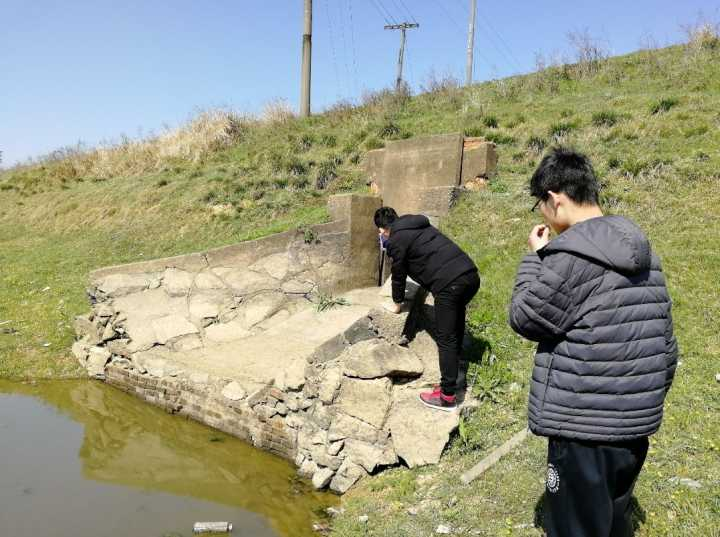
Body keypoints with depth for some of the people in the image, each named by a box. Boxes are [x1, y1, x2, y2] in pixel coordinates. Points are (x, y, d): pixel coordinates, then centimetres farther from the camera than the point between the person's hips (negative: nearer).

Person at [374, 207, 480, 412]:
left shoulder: (396, 240, 1)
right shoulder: (419, 226, 25)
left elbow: (398, 273, 9)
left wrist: (397, 303, 25)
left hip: (449, 284, -9)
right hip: (471, 274, 9)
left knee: (446, 339, -1)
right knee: (456, 328, 23)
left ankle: (447, 397, 5)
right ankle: (453, 377, 37)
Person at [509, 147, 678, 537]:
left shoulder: (571, 257, -20)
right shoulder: (645, 254, 8)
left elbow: (525, 319, -10)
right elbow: (666, 343, 12)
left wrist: (534, 258, 0)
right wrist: (650, 398, 22)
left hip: (584, 428, -8)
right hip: (637, 422, 8)